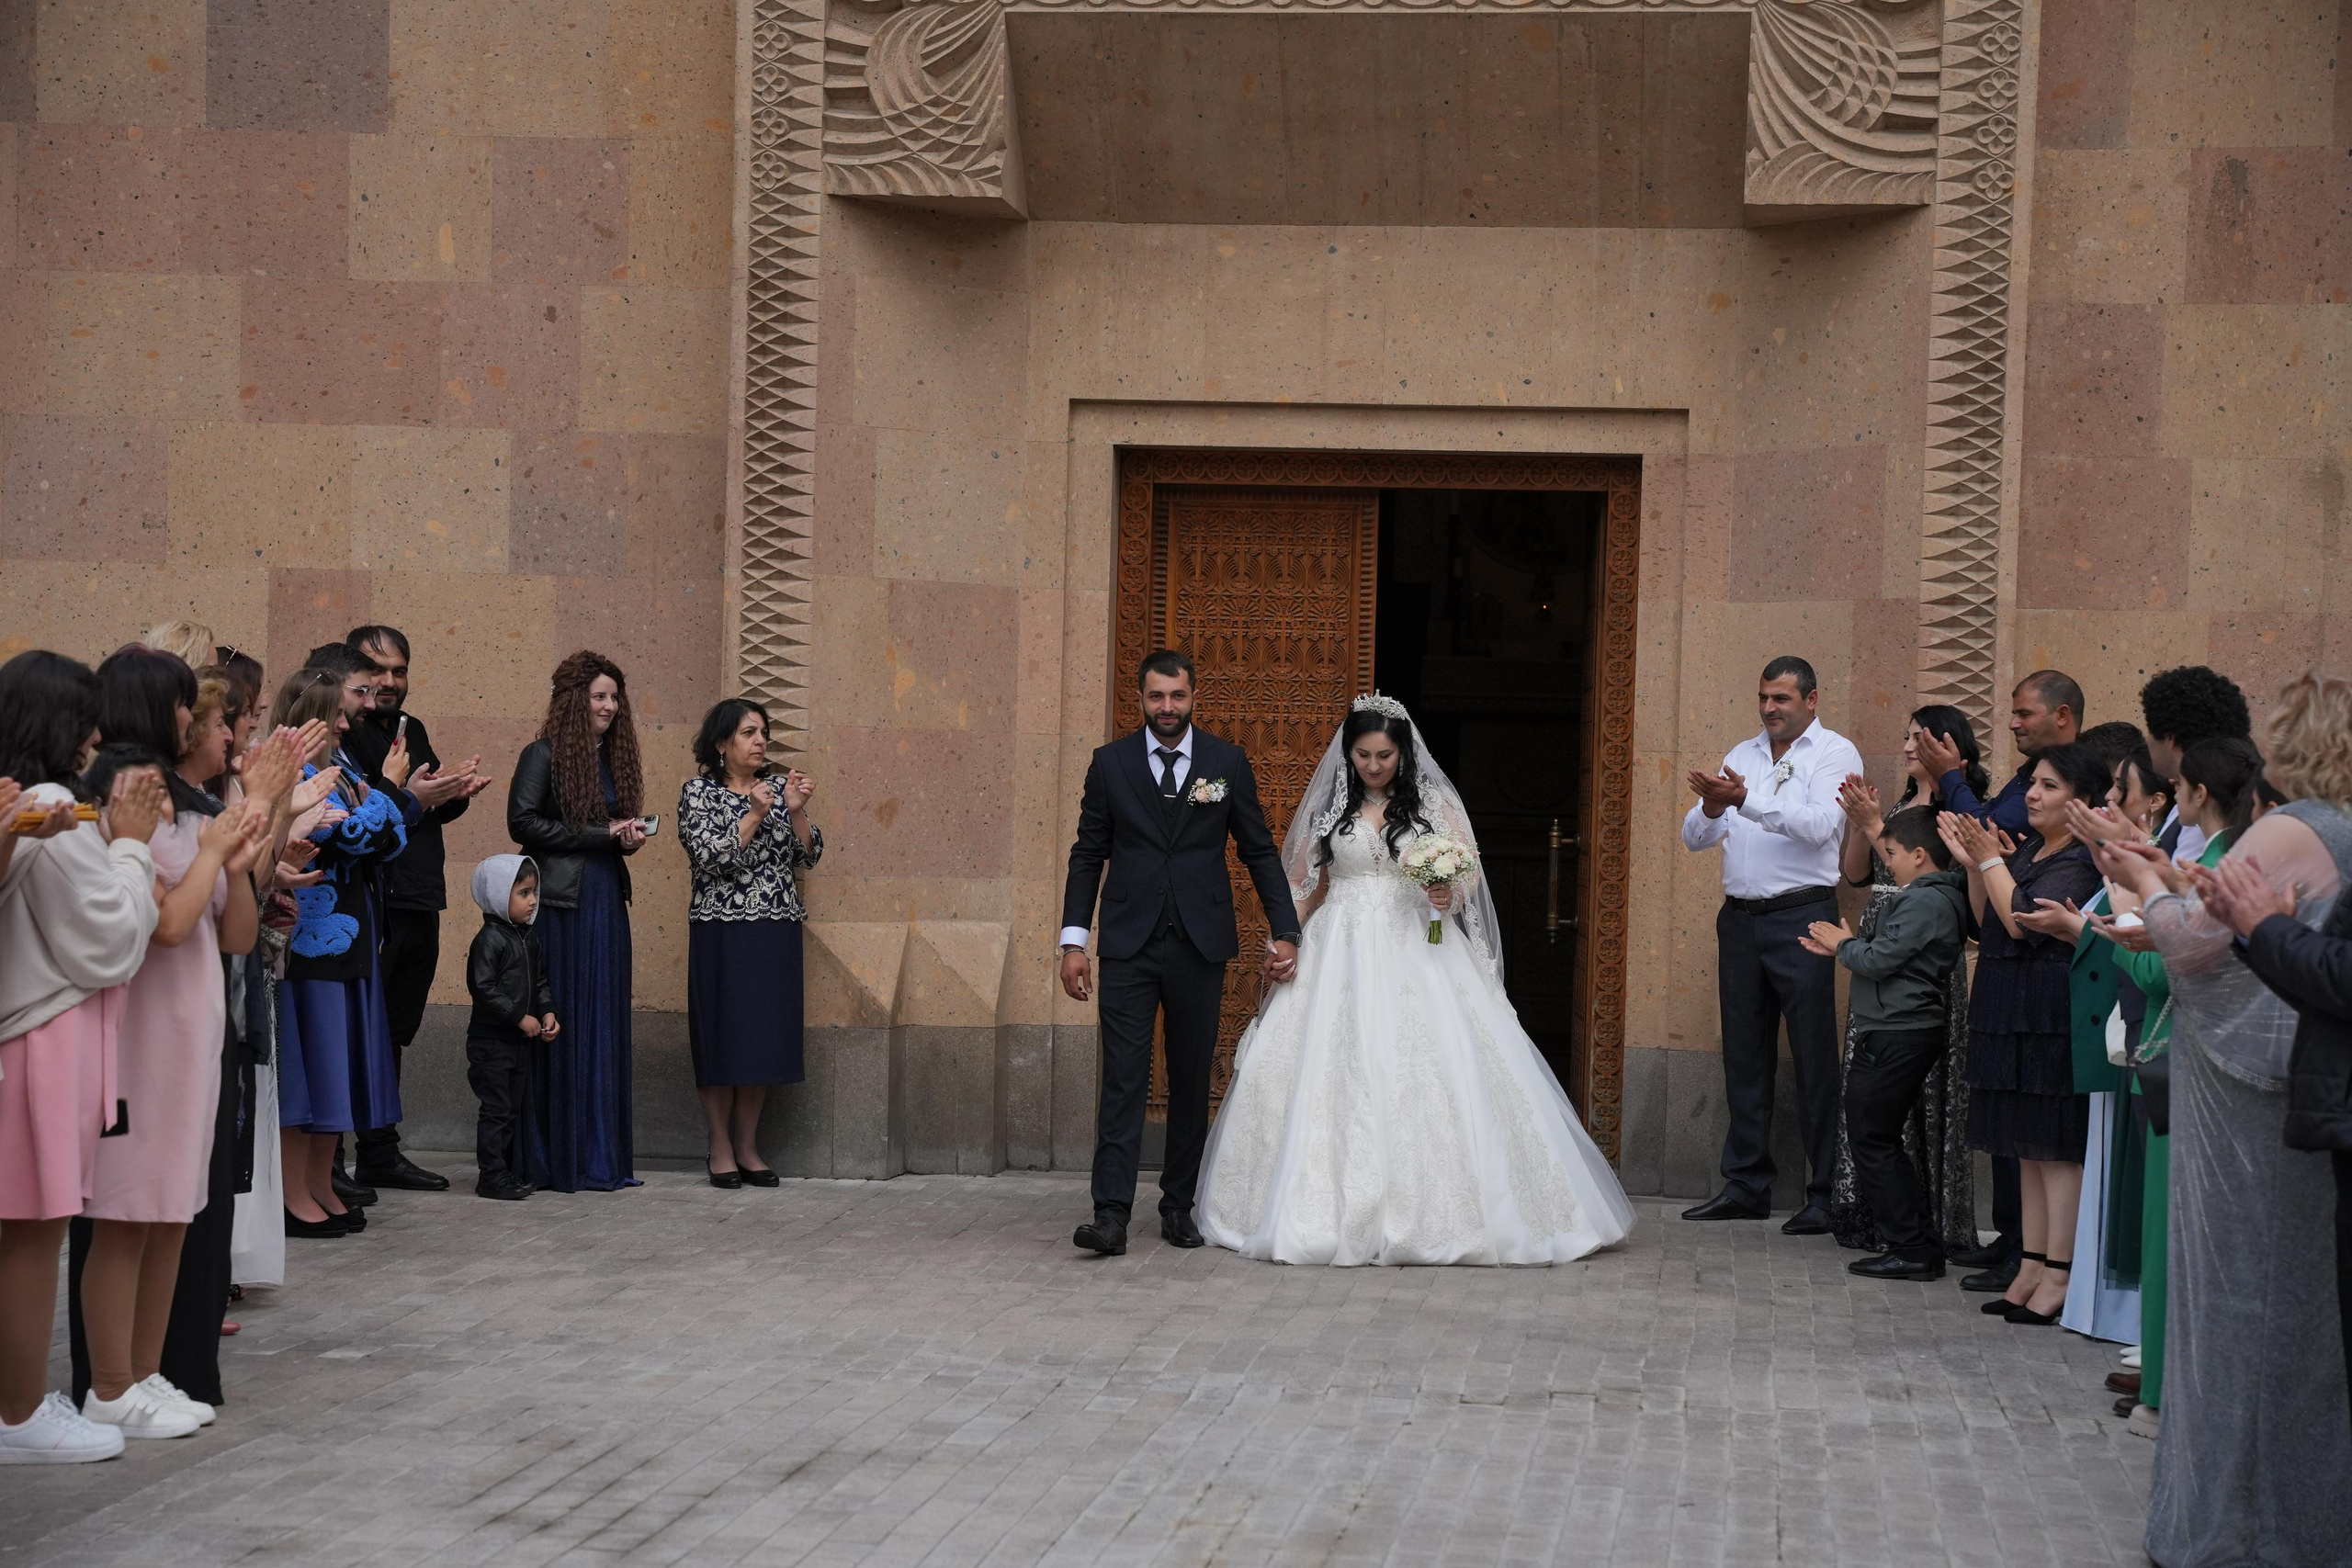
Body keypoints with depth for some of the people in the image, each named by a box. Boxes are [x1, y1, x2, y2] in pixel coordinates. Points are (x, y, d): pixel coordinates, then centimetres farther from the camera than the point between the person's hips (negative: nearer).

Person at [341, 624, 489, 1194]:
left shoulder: (412, 730, 17)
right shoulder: (342, 732, -10)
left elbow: (434, 811, 19)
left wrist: (457, 793, -1)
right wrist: (407, 798, -27)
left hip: (417, 906, 8)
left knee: (392, 1034, 15)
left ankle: (380, 1153, 24)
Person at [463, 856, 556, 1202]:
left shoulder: (528, 939, 11)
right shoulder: (489, 940, -16)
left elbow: (540, 981, 19)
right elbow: (483, 989, -21)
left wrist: (548, 1012, 2)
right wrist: (520, 1017, -19)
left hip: (520, 1040, 9)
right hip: (491, 1040, -9)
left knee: (517, 1107, 12)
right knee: (496, 1108, -6)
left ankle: (512, 1172, 20)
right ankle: (492, 1176, -1)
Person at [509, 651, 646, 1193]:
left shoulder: (613, 758, 16)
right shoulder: (544, 755, -5)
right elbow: (523, 822, -14)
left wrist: (629, 840, 0)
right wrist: (602, 834, -13)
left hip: (606, 901, 7)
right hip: (561, 903, -7)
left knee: (604, 1024, 6)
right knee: (562, 1027, -5)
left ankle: (601, 1156, 11)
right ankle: (558, 1160, 0)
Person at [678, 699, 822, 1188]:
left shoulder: (778, 786, 11)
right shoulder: (699, 792, -1)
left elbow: (808, 855, 6)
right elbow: (710, 859, -12)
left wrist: (796, 813, -10)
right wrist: (754, 815, -18)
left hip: (776, 930, 4)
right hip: (721, 931, -4)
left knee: (764, 1036, 5)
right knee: (722, 1036, -1)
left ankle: (748, 1147, 14)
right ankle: (720, 1148, 8)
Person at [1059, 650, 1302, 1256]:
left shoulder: (1228, 762, 4)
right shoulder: (1111, 763, 4)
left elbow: (1260, 851, 9)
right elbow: (1087, 855, 7)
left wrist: (1285, 933, 3)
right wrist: (1072, 940, 0)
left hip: (1200, 944, 1)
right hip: (1129, 945, -1)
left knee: (1192, 1080, 7)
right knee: (1123, 1080, -7)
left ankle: (1179, 1206, 16)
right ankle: (1111, 1214, -11)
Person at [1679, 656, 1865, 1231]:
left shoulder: (1834, 753, -1)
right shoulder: (1743, 755, 16)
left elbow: (1819, 825, -18)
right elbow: (1694, 837, 11)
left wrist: (1746, 800, -27)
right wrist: (1711, 809, -12)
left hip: (1801, 918, -6)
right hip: (1740, 919, 6)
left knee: (1815, 1059, -4)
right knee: (1744, 1055, 10)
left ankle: (1825, 1195, 0)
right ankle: (1746, 1187, 17)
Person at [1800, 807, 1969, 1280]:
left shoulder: (1924, 901, -18)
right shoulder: (1940, 898, 15)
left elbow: (1880, 960, -21)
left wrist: (1846, 944, -2)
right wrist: (1846, 948, 12)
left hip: (1896, 1040, -11)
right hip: (1913, 1033, 11)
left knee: (1873, 1140, -4)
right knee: (1881, 1140, 15)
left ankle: (1910, 1249, -2)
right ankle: (1922, 1243, 17)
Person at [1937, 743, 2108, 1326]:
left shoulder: (2080, 862, -12)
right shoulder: (2030, 849, 15)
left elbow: (2023, 923, -19)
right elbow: (1989, 922, 17)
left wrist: (1991, 859, -11)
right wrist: (1972, 864, 6)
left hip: (2050, 1012, -9)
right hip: (2014, 1012, 10)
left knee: (2056, 1143, -7)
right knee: (2031, 1145, 11)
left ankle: (2058, 1276, -5)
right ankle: (2032, 1268, 15)